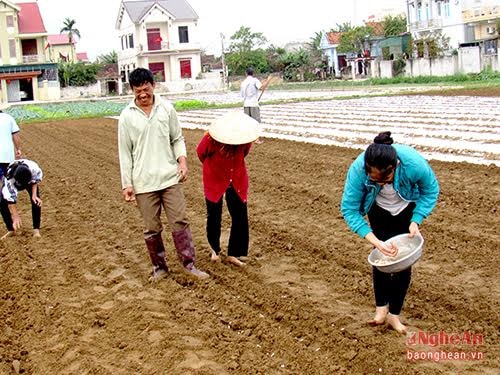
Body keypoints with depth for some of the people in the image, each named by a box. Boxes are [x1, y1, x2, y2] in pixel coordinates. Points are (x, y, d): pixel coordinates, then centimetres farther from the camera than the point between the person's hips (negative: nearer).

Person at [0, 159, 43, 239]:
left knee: (36, 201, -21)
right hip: (12, 183, -1)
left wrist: (34, 195, -27)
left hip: (30, 180, 1)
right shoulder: (9, 179, -43)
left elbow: (36, 179, -18)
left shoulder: (33, 167, -42)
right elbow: (10, 200, -37)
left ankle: (36, 230, -9)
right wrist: (15, 217, -39)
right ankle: (11, 230, 2)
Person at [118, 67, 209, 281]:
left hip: (170, 177, 1)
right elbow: (125, 153, 1)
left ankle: (189, 263, 8)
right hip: (143, 182, -1)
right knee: (151, 228, 7)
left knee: (180, 221, 0)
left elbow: (177, 139, 10)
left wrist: (182, 160, -8)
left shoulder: (166, 108, 1)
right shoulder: (127, 117, -3)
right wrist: (127, 184, -2)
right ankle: (159, 267, 22)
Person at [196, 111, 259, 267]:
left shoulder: (245, 139, -19)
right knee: (214, 217, 7)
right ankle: (215, 249, 32)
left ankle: (234, 254, 16)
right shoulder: (211, 138, -29)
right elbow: (201, 152, -6)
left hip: (238, 181, 3)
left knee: (240, 217, 1)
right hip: (215, 181, -3)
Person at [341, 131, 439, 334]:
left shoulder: (414, 163, -40)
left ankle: (394, 314, 11)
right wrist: (376, 241, -35)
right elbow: (349, 209, -27)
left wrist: (416, 221, -26)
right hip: (378, 209, 0)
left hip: (407, 209, 0)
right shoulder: (358, 169, -39)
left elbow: (431, 191, -17)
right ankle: (381, 307, 13)